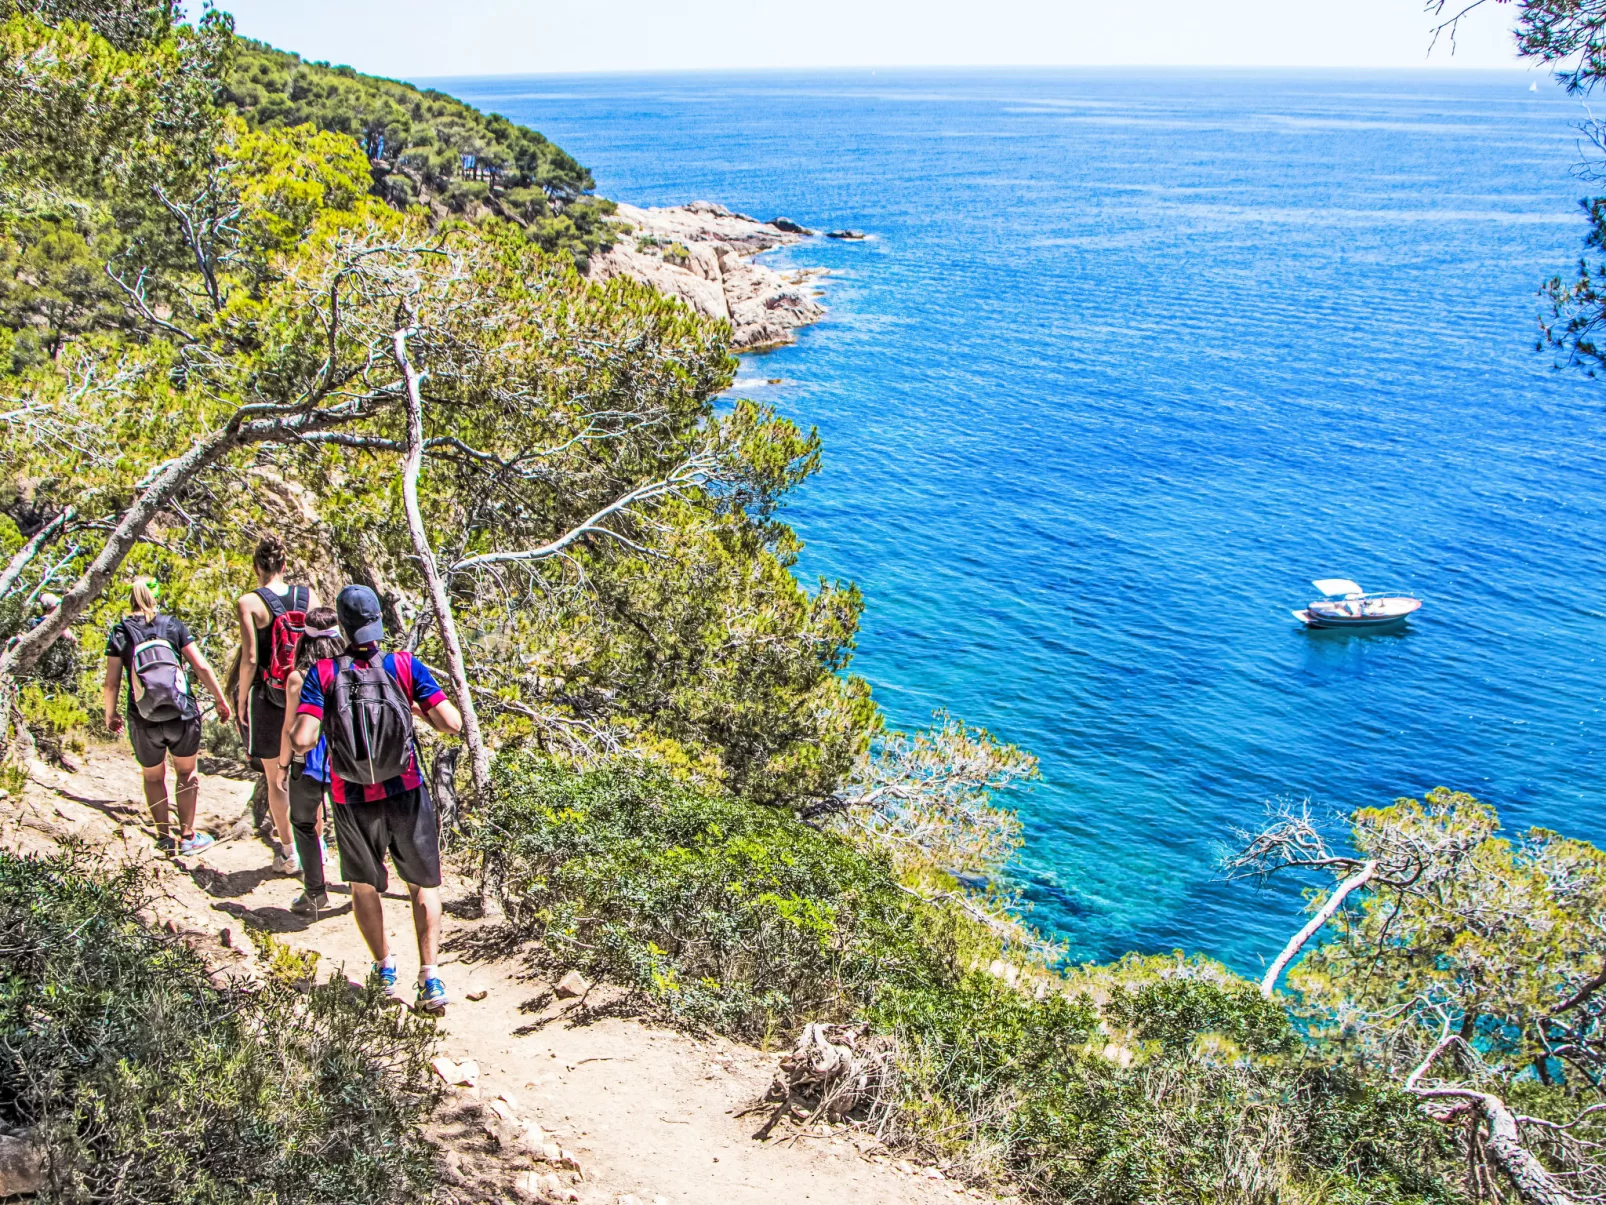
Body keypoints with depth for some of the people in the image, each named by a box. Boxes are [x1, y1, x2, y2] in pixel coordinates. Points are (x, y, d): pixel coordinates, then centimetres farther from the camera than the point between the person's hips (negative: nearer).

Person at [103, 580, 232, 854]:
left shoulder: (119, 633, 1)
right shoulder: (173, 625, 2)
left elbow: (111, 683, 0)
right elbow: (201, 667, -1)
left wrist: (110, 714, 16)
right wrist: (221, 700, 8)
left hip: (143, 722, 0)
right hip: (182, 716, 0)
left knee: (153, 777, 20)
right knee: (186, 773, 17)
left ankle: (164, 836, 25)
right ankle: (188, 836, 20)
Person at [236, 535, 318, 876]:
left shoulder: (250, 602, -10)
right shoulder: (307, 596, 0)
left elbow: (250, 659, -13)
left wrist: (241, 701, -3)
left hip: (268, 696, -3)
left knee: (275, 778, 8)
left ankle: (288, 852, 13)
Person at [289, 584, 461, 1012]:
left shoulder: (323, 674, -10)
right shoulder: (404, 666, -9)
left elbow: (302, 740, -20)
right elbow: (452, 723, -13)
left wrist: (293, 730, 3)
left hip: (353, 800, 0)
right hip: (406, 794, 0)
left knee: (364, 884, 23)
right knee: (423, 884, 15)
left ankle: (385, 970, 29)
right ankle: (429, 977, 8)